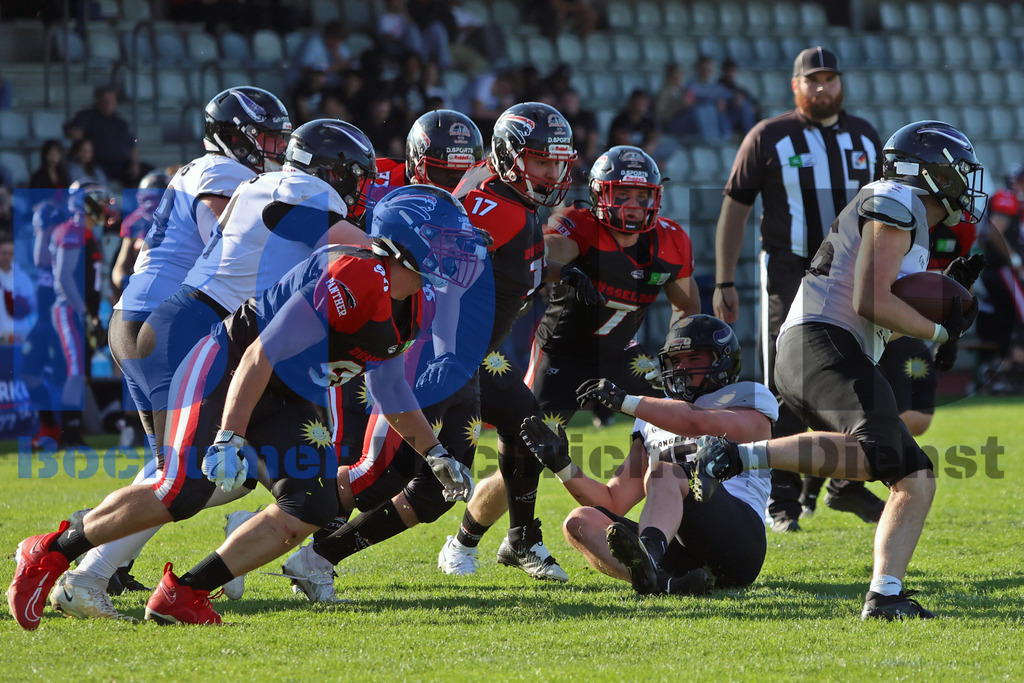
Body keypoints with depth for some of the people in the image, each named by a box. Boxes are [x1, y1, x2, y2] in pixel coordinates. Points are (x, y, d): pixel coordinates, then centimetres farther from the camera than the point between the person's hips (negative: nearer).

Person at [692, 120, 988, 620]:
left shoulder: (902, 217, 31)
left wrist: (946, 293, 22)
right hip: (822, 343, -10)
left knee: (915, 480, 4)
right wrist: (941, 330, 0)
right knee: (878, 452, -32)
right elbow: (871, 302, -12)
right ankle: (736, 456, -34)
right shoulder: (896, 204, 0)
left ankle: (885, 596, -8)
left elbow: (885, 323, 32)